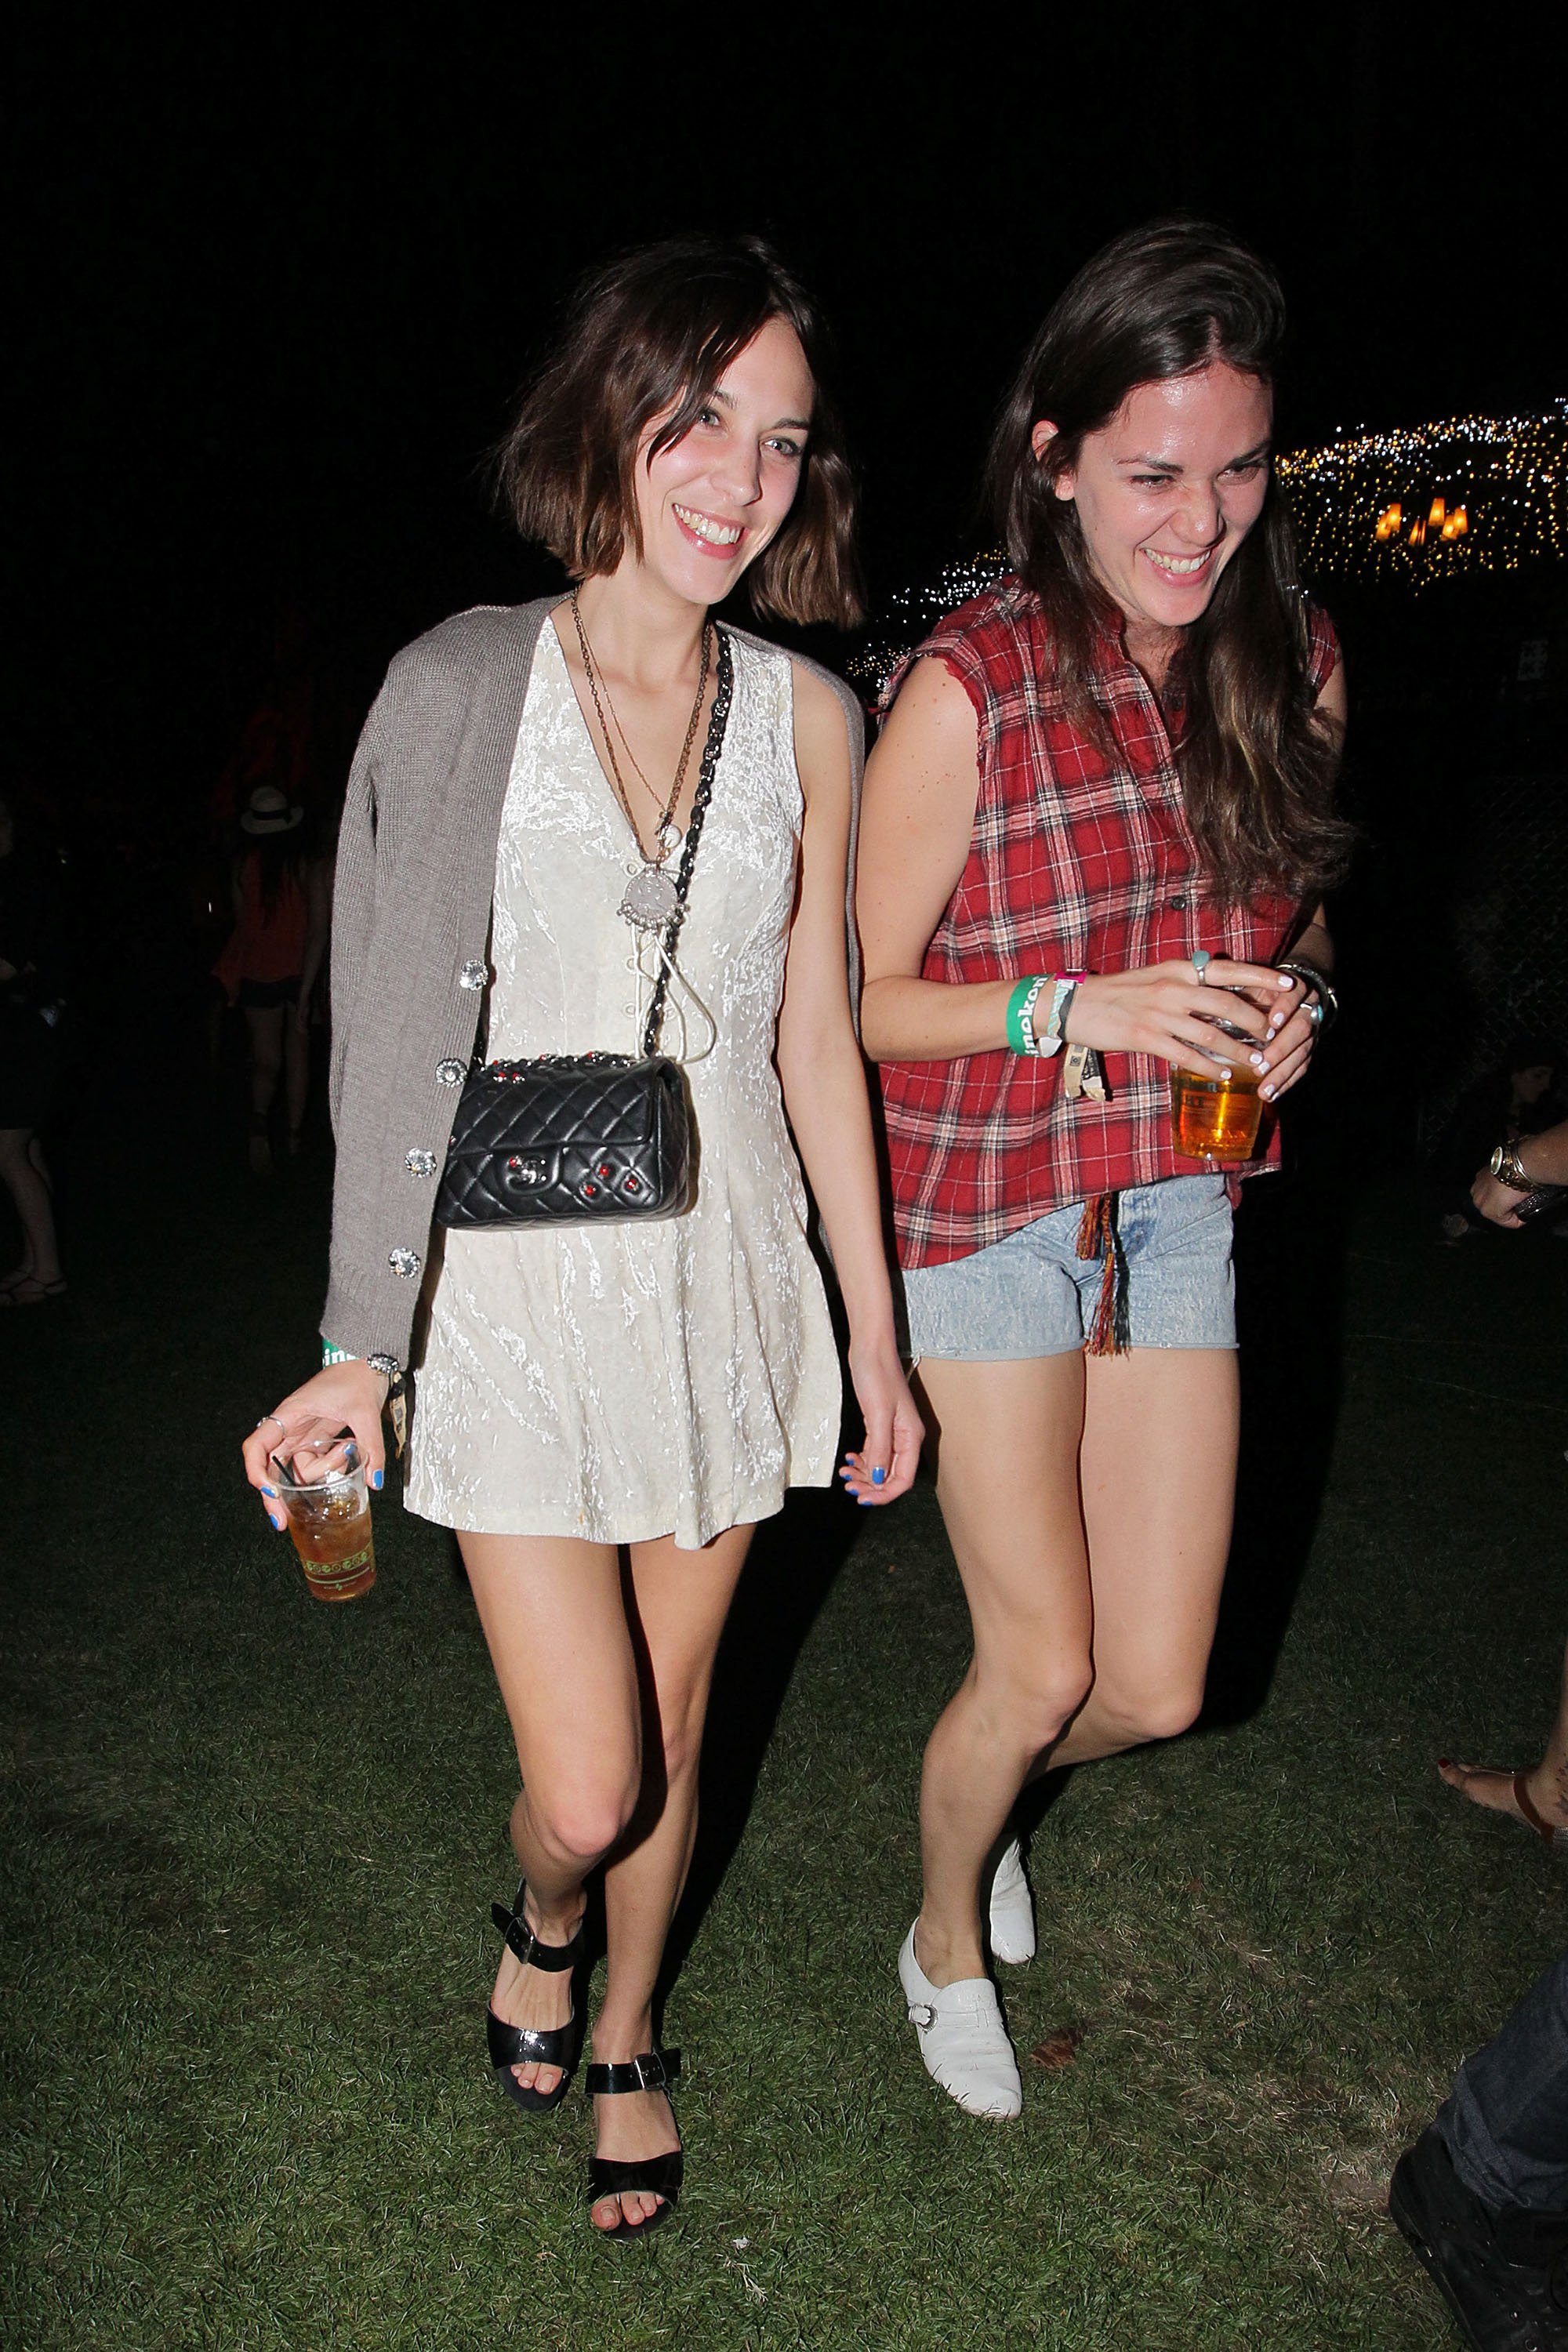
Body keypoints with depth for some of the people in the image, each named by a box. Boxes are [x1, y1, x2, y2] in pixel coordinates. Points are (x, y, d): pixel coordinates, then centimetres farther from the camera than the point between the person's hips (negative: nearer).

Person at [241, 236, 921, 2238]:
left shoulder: (809, 720, 1)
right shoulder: (460, 687, -7)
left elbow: (818, 1046, 4)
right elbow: (393, 1039, -5)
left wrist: (875, 1337, 6)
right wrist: (361, 1346, -4)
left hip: (730, 1284, 3)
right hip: (523, 1293, -2)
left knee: (670, 1728, 16)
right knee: (587, 1787, 0)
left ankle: (621, 2034, 46)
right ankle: (536, 1920, 39)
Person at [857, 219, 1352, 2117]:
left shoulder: (1290, 663, 1)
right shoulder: (966, 690, -15)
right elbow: (863, 1000, -10)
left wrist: (1295, 1001, -6)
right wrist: (1080, 1006, -23)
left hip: (1181, 1209, 5)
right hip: (989, 1207, -4)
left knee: (1156, 1689, 8)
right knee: (1044, 1672, 4)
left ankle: (985, 1787, 45)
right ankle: (947, 1942, 38)